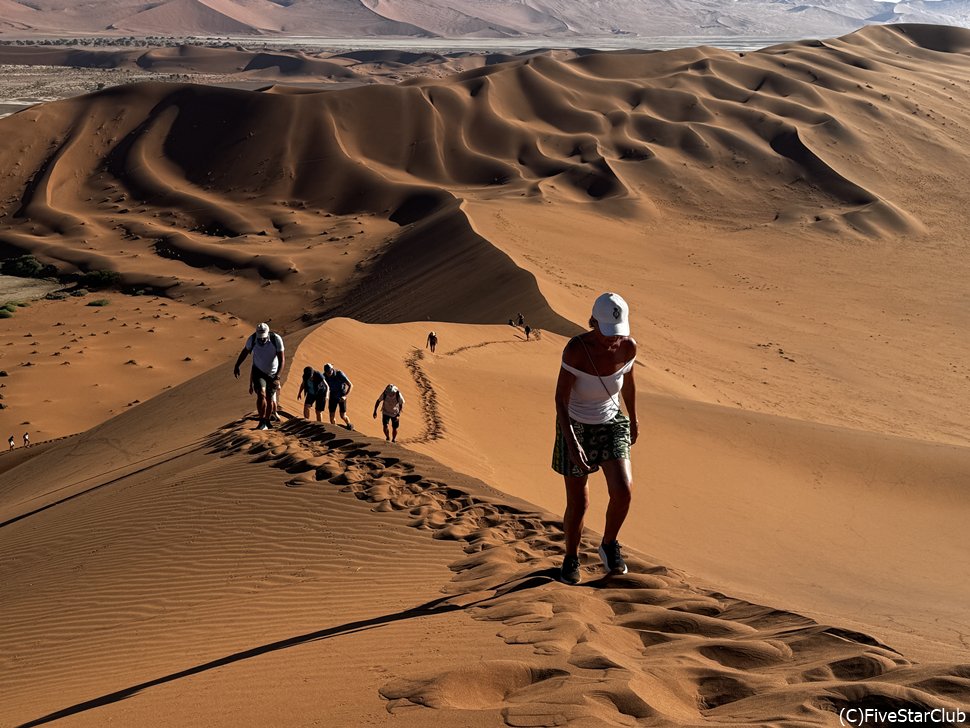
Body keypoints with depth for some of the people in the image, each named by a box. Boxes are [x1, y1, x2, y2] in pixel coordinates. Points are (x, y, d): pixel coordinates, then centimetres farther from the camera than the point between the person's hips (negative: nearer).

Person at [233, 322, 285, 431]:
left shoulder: (276, 339, -26)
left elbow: (282, 360, -23)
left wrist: (277, 377, -32)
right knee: (261, 394, -21)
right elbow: (245, 352, 0)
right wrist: (237, 366, 5)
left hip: (272, 373, 0)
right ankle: (262, 422, -17)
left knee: (269, 399, 9)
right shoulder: (252, 339, -22)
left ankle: (267, 421, 30)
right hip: (258, 372, 0)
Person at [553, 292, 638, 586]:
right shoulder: (575, 348, -28)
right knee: (578, 503, 2)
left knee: (622, 491, -15)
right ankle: (571, 558, 30)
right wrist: (572, 444, -34)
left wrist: (633, 421, 18)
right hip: (575, 427, -3)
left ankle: (609, 545, 13)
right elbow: (560, 399, -25)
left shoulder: (628, 346, -16)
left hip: (610, 423, 3)